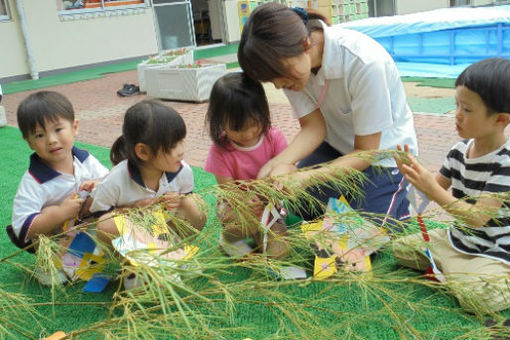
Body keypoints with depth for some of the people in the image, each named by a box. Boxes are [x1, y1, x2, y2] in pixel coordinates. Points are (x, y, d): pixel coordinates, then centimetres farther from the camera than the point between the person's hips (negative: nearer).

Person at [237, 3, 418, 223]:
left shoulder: (365, 63, -35)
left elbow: (366, 153, -26)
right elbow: (314, 127, -16)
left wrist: (307, 177, -39)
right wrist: (280, 162, -37)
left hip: (382, 153, -5)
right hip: (335, 146, 5)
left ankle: (402, 201, 20)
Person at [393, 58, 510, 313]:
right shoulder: (460, 150, -2)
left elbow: (478, 217, -27)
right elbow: (439, 187, 9)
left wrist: (431, 189, -33)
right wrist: (413, 171, -11)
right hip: (456, 239, 7)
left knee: (475, 295, -30)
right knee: (401, 248, 3)